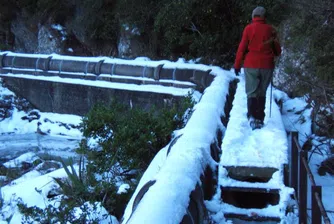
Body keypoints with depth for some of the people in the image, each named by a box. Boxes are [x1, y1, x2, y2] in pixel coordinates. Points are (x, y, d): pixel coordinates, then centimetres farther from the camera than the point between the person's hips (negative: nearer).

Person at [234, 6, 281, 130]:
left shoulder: (248, 28, -3)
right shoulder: (270, 29, 2)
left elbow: (242, 47, -5)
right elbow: (277, 51, 8)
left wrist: (237, 65, 2)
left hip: (251, 65, -2)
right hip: (267, 66, 2)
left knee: (252, 92, 3)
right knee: (262, 93, 13)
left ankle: (252, 116, -16)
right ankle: (260, 119, 11)